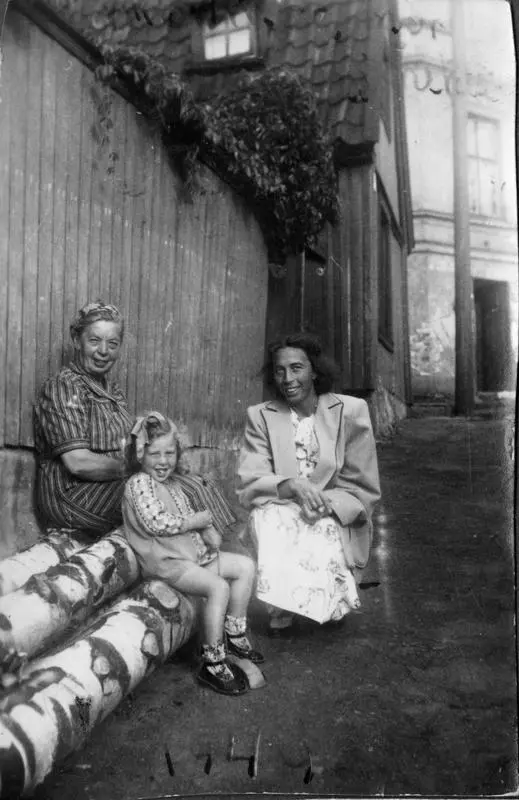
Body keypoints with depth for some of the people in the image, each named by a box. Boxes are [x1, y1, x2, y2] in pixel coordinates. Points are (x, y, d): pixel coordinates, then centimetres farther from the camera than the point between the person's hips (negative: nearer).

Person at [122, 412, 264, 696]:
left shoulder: (173, 484, 14)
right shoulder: (139, 483, -13)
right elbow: (156, 523, -23)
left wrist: (210, 532, 0)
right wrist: (197, 520, -12)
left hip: (192, 552, 10)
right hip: (164, 562, -10)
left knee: (246, 565, 7)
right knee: (218, 587, -28)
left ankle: (234, 635, 17)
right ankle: (213, 664, -16)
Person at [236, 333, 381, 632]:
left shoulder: (351, 411, -3)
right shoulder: (260, 416, 0)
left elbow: (364, 489, -4)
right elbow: (248, 485, -8)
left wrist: (325, 504, -25)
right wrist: (290, 485, -29)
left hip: (337, 521, 0)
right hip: (278, 517, 1)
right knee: (268, 516, -32)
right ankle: (281, 606, -8)